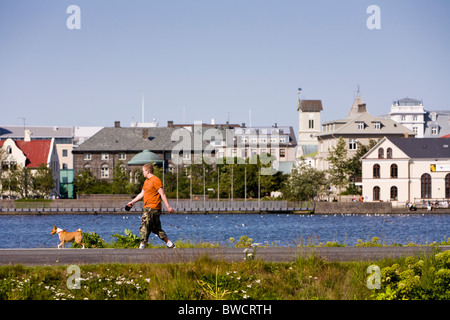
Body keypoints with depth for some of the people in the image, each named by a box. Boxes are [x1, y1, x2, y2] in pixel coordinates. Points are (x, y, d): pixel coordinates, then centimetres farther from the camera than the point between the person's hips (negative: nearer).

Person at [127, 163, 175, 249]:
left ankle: (142, 246, -6)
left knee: (145, 227, -9)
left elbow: (162, 194, -16)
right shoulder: (147, 181, 18)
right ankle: (170, 244, 12)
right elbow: (142, 194, 28)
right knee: (156, 228, 11)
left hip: (152, 208, -10)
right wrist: (132, 202, 29)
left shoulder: (155, 180, -12)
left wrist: (168, 206, -20)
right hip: (148, 208, 10)